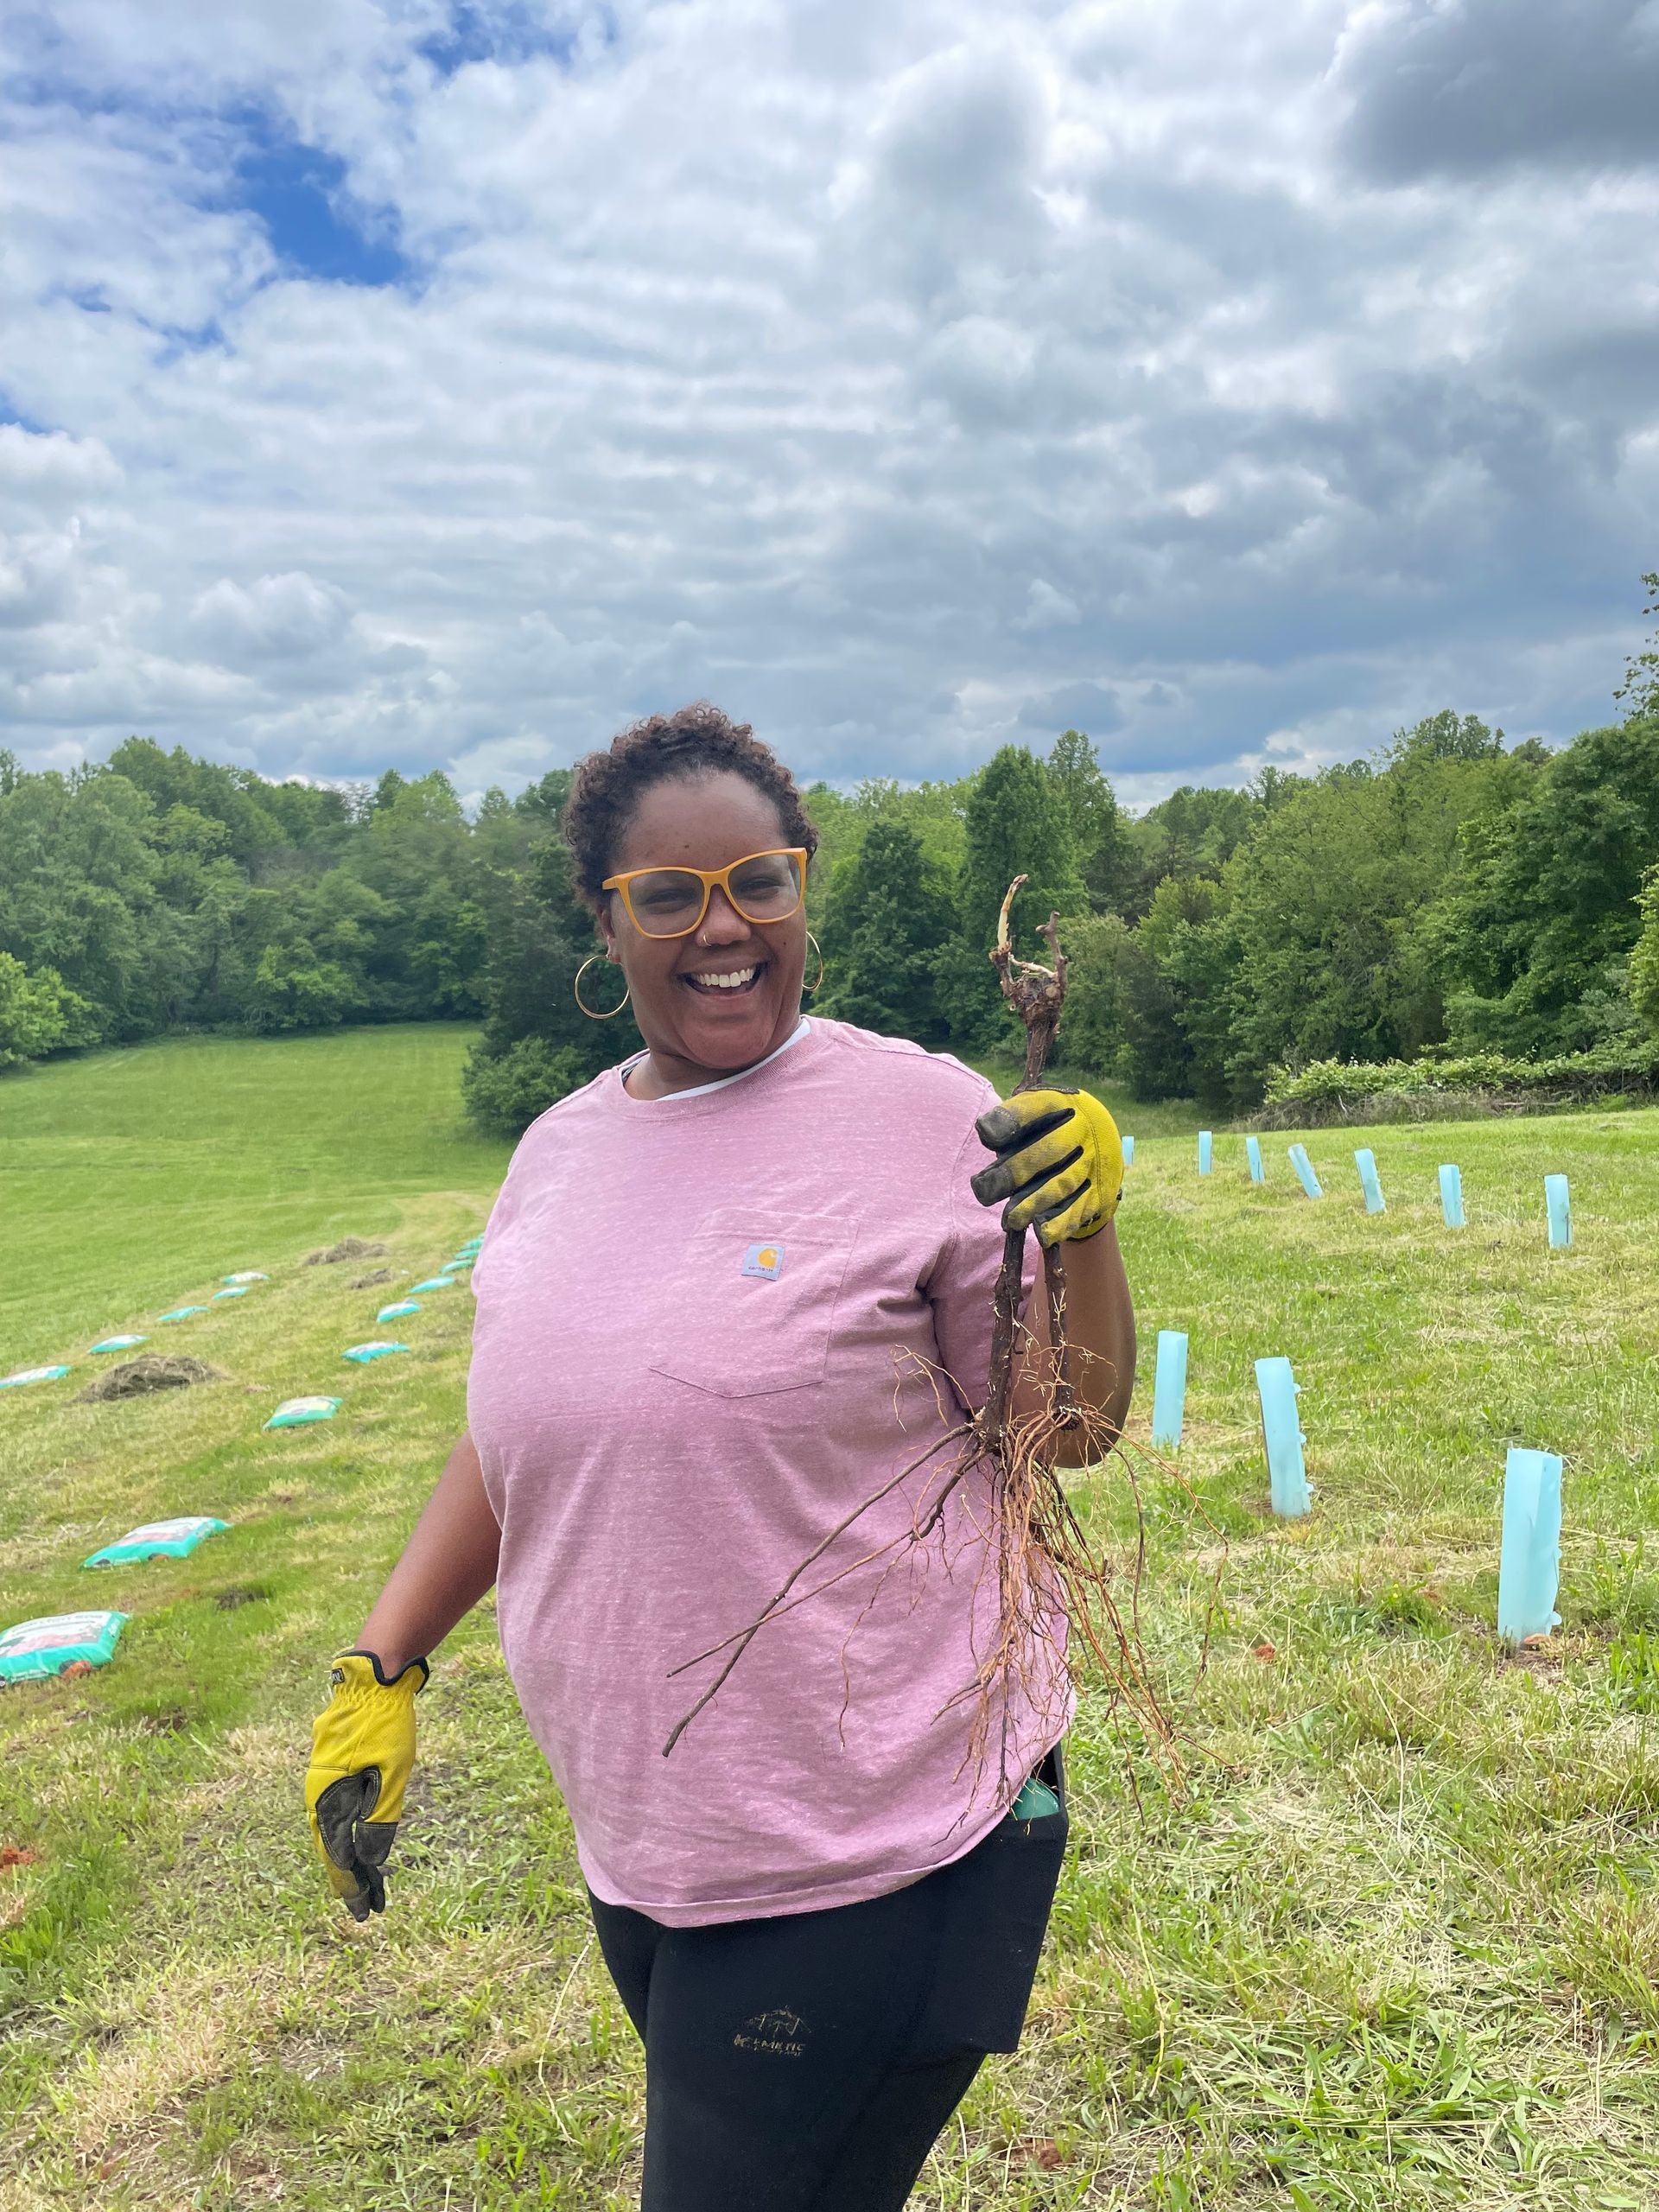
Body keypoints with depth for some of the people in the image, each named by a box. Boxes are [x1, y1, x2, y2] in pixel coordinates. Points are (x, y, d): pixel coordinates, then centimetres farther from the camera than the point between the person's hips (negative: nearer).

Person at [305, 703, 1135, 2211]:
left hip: (871, 1851, -6)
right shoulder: (560, 1148, 3)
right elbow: (512, 1440, 13)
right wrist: (380, 1665, 10)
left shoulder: (920, 1114, -14)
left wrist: (1086, 1226, -26)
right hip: (639, 1844, 6)